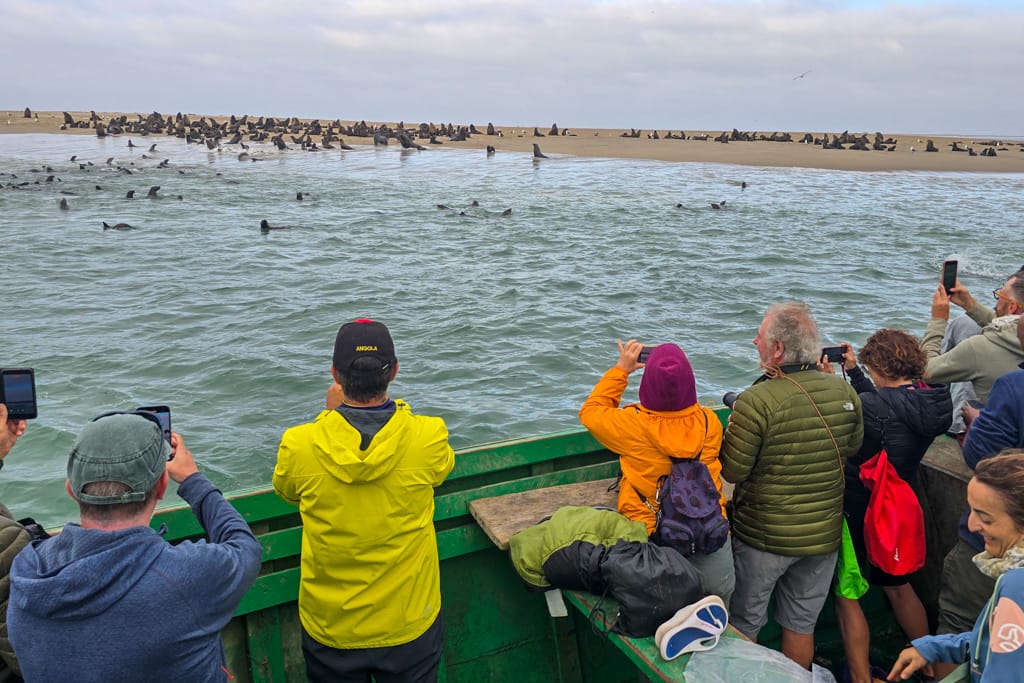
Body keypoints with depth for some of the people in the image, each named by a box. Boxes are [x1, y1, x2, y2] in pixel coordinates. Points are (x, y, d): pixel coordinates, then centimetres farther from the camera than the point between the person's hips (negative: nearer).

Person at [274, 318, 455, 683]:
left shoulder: (299, 445, -21)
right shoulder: (429, 437, -21)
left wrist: (329, 415, 3)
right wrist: (397, 409, 5)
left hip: (330, 629, 1)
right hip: (411, 626, 0)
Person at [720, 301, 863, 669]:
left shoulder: (755, 401, -25)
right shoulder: (845, 393, -7)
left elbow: (731, 471, -18)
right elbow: (852, 448, 9)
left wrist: (733, 429, -2)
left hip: (763, 536, -4)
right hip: (824, 535, 5)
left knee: (744, 625, 16)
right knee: (802, 625, 22)